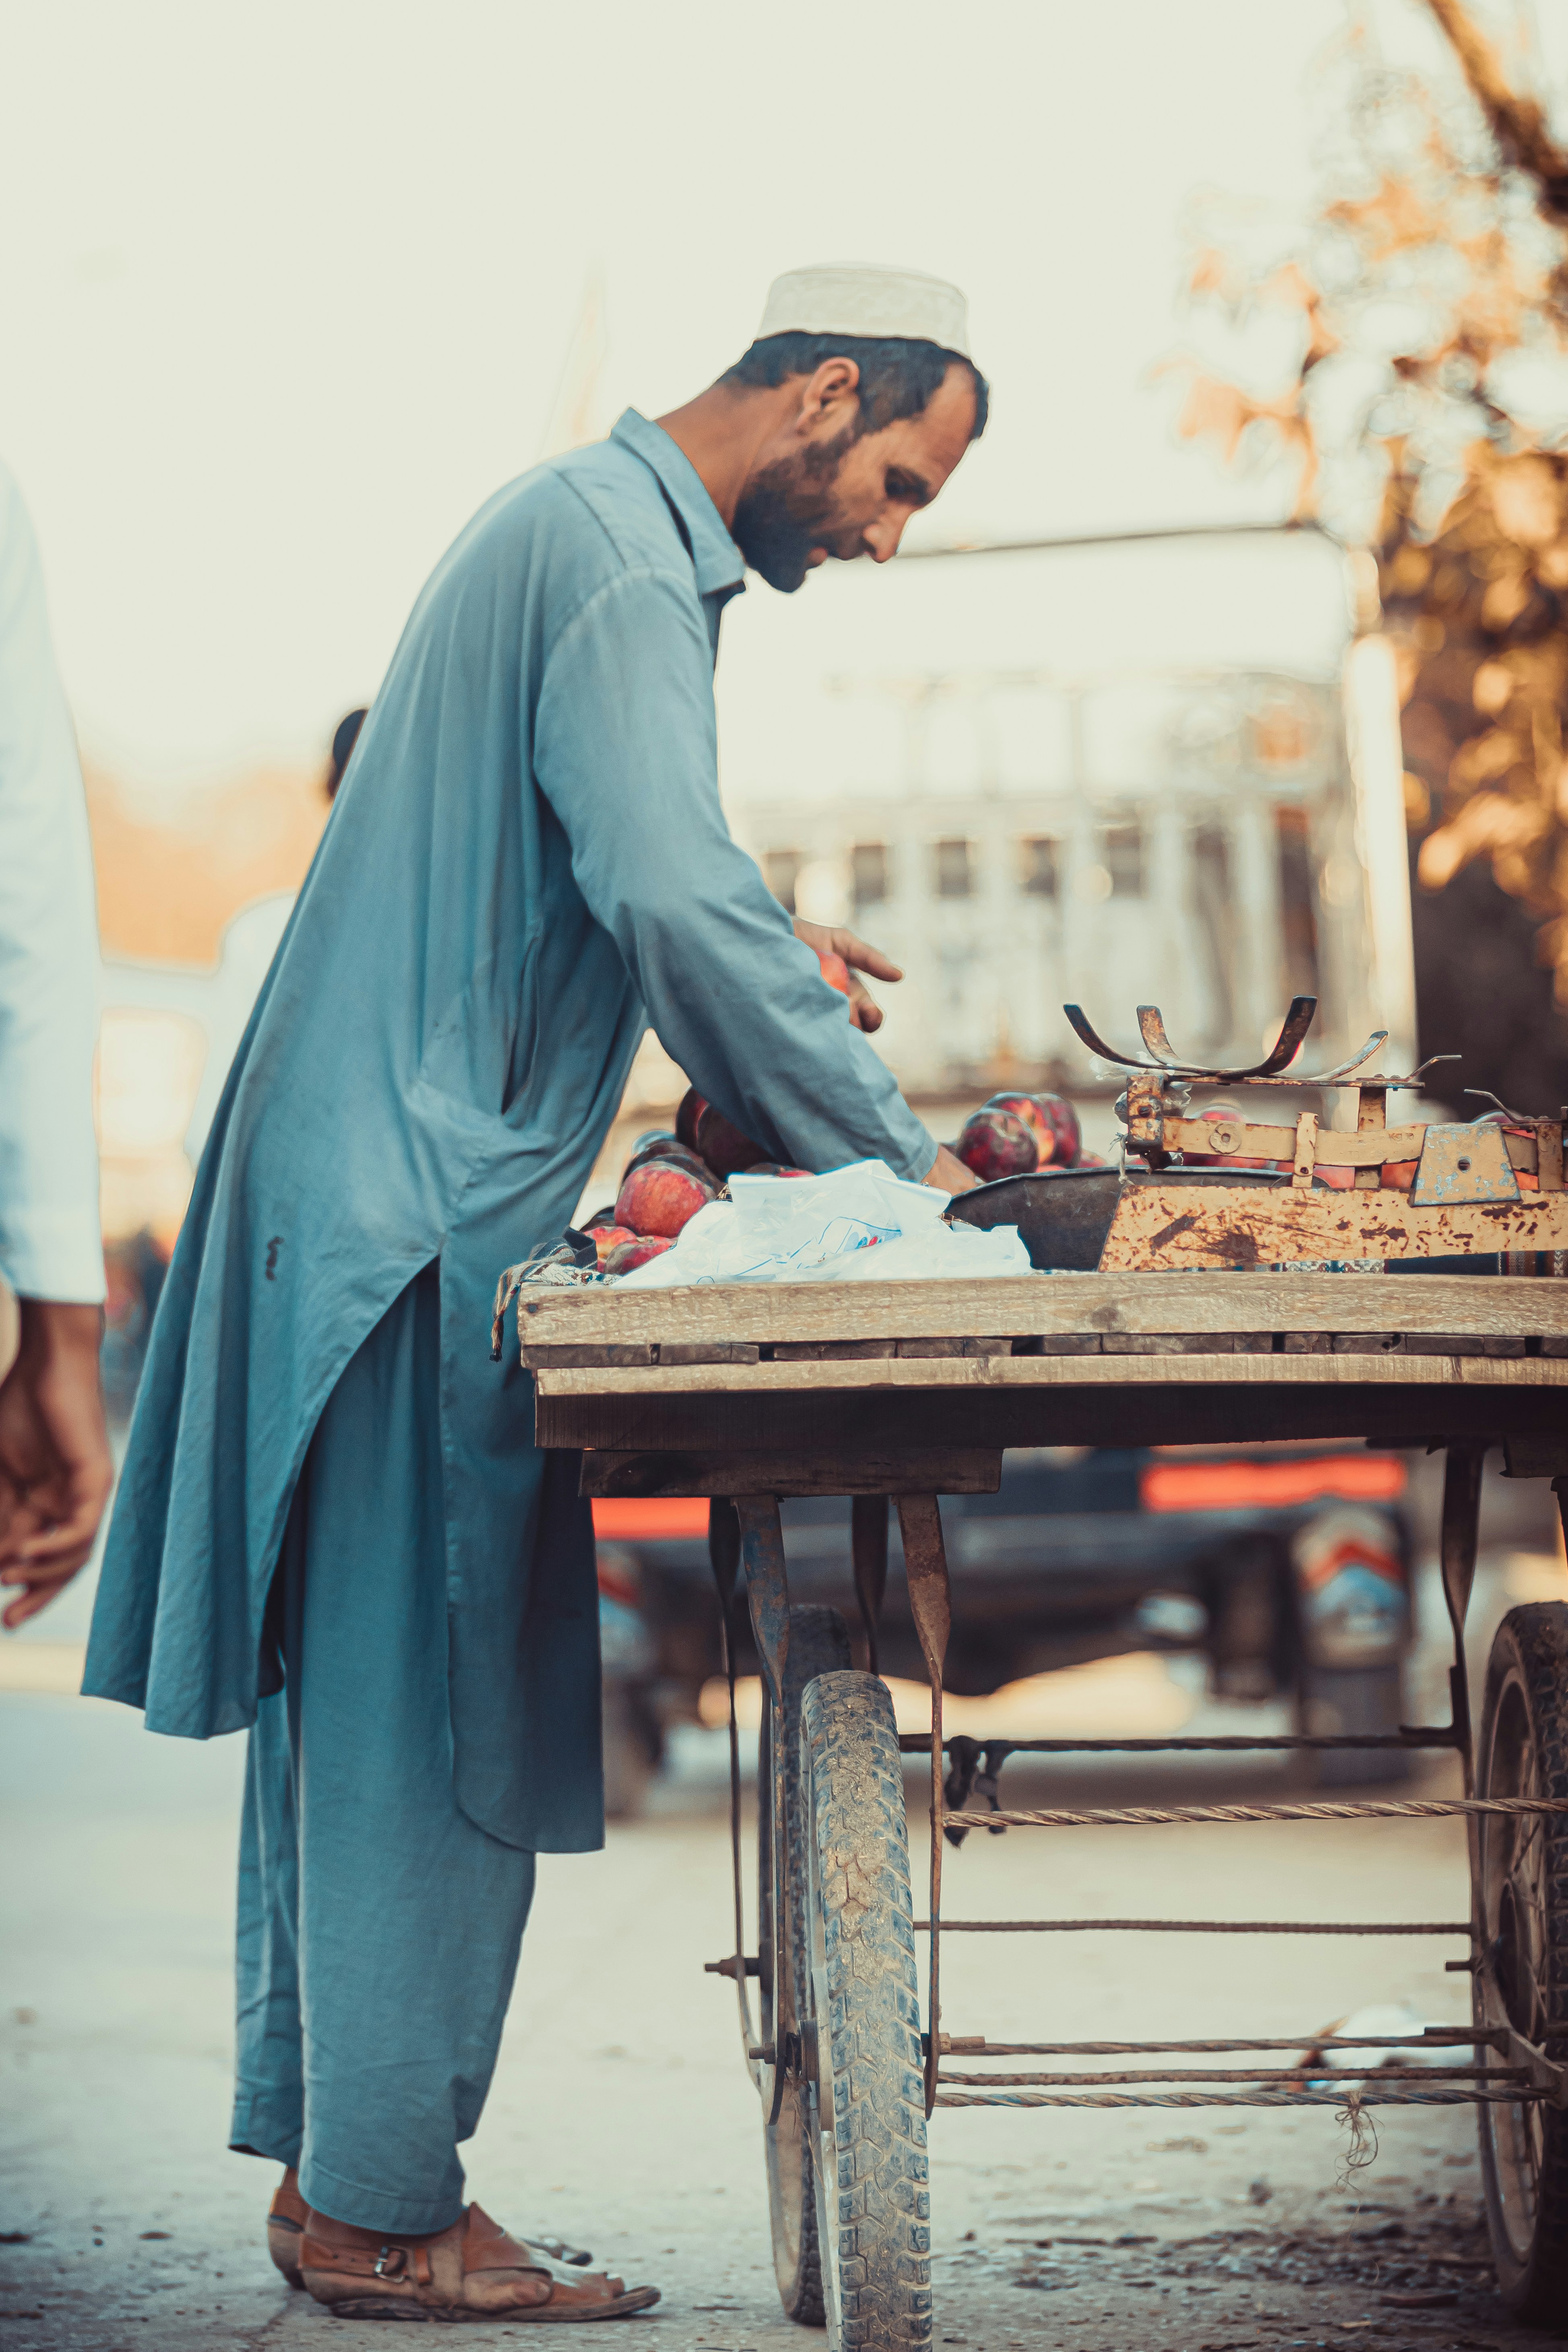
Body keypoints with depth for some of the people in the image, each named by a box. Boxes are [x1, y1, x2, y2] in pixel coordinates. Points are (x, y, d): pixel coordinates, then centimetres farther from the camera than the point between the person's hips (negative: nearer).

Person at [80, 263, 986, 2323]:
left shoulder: (586, 528, 18)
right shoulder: (619, 558, -15)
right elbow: (676, 899, -27)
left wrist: (759, 960, 15)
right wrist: (897, 1156, -21)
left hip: (381, 1184, 11)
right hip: (426, 1206, -11)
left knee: (362, 1704, 12)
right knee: (433, 1712, -5)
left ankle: (331, 2164, 20)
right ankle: (385, 2213, 2)